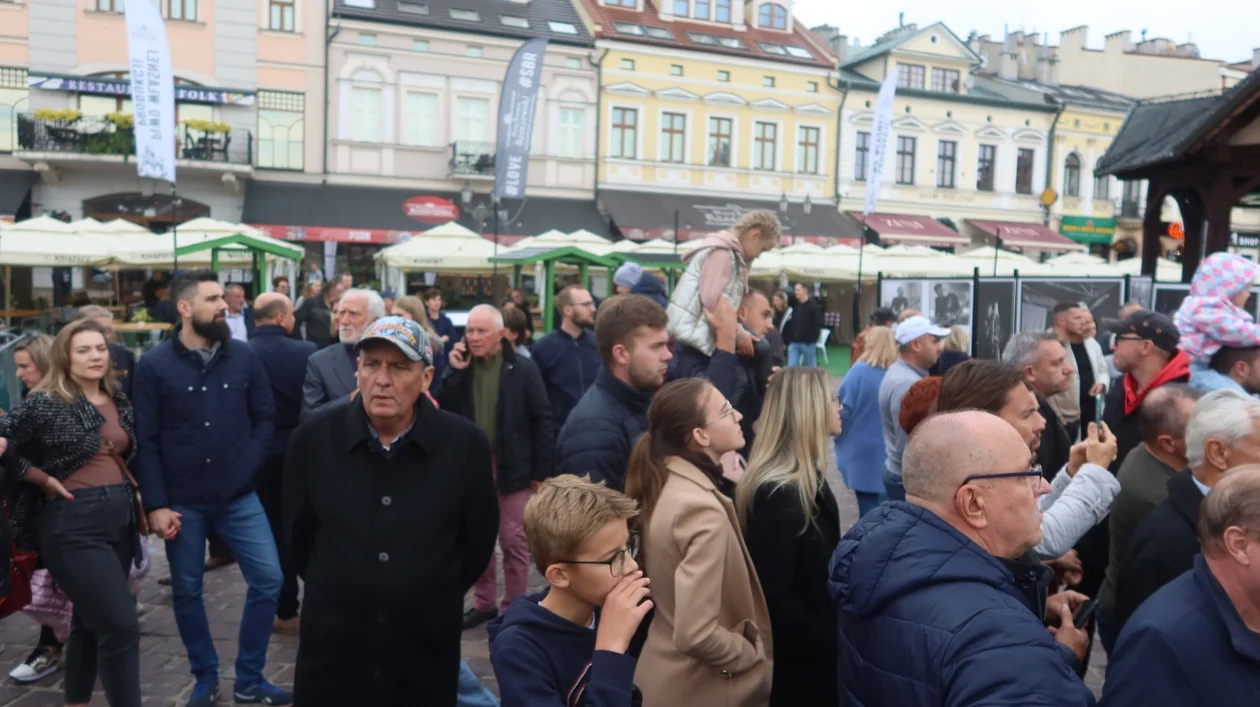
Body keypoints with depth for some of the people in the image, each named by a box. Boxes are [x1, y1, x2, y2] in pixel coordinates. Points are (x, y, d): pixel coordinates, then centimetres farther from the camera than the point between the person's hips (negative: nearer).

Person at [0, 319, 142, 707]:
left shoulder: (119, 401, 9)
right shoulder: (46, 403, -9)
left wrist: (140, 503, 8)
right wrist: (43, 479, -12)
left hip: (120, 517, 6)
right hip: (74, 523, -6)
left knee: (90, 620, 18)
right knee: (120, 625, -11)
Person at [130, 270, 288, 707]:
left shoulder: (244, 357, 0)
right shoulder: (153, 366, -5)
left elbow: (265, 417, 6)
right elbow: (146, 441, -5)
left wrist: (247, 466, -5)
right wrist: (155, 504, -9)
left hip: (239, 496, 2)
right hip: (182, 502, -1)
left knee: (268, 580, 0)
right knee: (186, 592, 11)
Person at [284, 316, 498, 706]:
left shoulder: (466, 443, -12)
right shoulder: (313, 437, -7)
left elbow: (479, 539, 2)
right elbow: (298, 532, 7)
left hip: (427, 649, -1)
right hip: (331, 645, 1)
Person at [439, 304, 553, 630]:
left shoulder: (522, 369, -8)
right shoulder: (460, 365, 3)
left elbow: (541, 420, -7)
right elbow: (444, 413, -4)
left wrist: (541, 471, -9)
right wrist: (454, 372, -13)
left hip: (512, 467, -4)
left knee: (513, 541, 4)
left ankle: (513, 608, 17)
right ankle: (484, 603, 29)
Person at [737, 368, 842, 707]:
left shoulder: (803, 478, 4)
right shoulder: (780, 493, -27)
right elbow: (773, 595, -27)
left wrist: (830, 635, 7)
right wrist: (824, 645, -17)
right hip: (799, 659, -9)